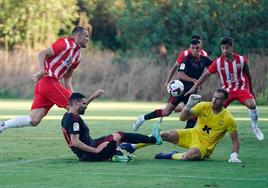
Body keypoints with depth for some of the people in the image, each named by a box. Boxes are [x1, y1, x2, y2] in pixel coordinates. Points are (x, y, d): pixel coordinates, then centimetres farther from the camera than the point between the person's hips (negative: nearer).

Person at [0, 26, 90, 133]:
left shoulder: (77, 56, 22)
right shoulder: (66, 43, -5)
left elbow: (67, 77, 27)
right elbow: (42, 54, -13)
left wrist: (71, 93, 14)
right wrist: (42, 71, -26)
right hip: (49, 81, -9)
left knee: (33, 121, -1)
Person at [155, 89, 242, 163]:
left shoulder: (228, 119, -16)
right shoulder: (203, 106, -8)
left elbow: (235, 141, -8)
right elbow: (182, 118, -11)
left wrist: (234, 156, -23)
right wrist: (189, 105, -29)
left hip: (204, 146, -3)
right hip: (193, 135, 3)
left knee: (188, 156, -36)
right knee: (164, 135, -19)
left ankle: (172, 156, -6)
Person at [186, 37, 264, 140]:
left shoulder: (241, 60, -12)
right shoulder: (218, 62, -12)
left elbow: (248, 75, 4)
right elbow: (206, 74, -5)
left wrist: (251, 90, 13)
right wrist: (194, 87, -10)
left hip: (242, 88, -1)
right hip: (227, 89, 1)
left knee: (252, 105, -26)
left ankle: (255, 127, -4)